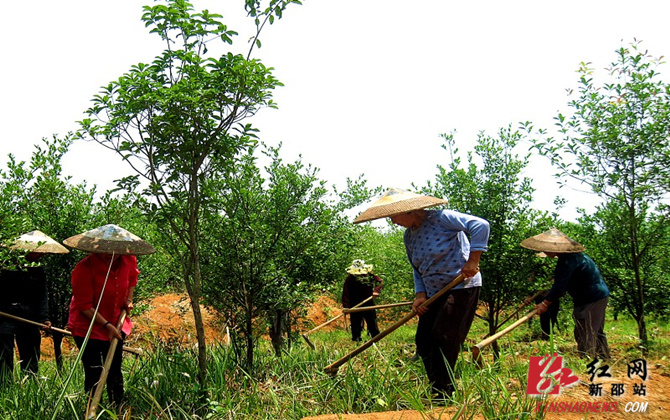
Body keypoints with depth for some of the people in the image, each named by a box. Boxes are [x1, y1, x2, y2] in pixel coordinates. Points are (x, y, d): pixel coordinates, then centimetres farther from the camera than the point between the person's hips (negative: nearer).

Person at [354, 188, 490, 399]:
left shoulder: (441, 218, -16)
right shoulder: (409, 236, 8)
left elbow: (481, 225, -22)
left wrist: (472, 261, -24)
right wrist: (420, 294, -2)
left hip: (461, 287, -8)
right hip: (435, 293, 8)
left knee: (443, 341, -11)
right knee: (423, 341, 4)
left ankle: (444, 396, -1)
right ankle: (438, 394, 14)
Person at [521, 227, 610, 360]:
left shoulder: (568, 261, -25)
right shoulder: (571, 255, 8)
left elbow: (560, 286, -25)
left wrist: (545, 303, -16)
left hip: (591, 300, -11)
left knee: (585, 335, -6)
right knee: (597, 333, 21)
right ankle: (604, 360, 31)